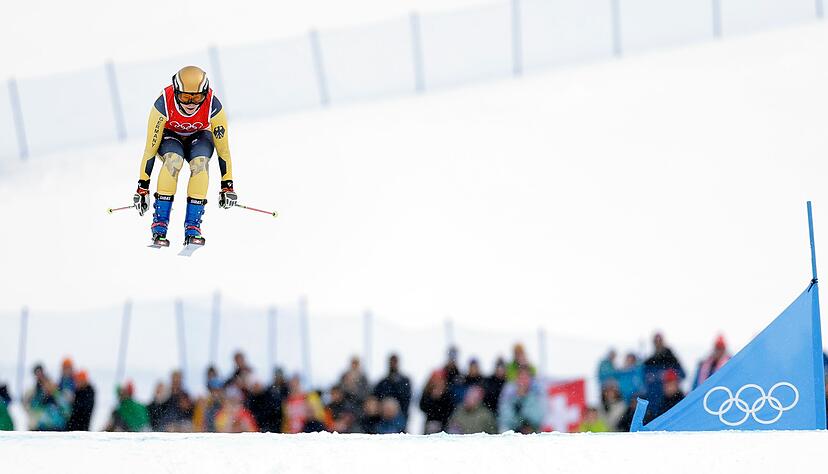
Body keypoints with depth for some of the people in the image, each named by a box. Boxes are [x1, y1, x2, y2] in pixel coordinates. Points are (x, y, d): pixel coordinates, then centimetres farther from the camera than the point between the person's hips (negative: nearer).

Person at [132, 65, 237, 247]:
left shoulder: (213, 106, -31)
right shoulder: (163, 104, -34)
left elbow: (223, 148, -20)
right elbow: (150, 148, -26)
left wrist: (227, 186, -18)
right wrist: (143, 186, -24)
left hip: (199, 136, 1)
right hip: (169, 135, -1)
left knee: (200, 162, -33)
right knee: (174, 159, -35)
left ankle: (192, 225, -26)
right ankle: (160, 222, -28)